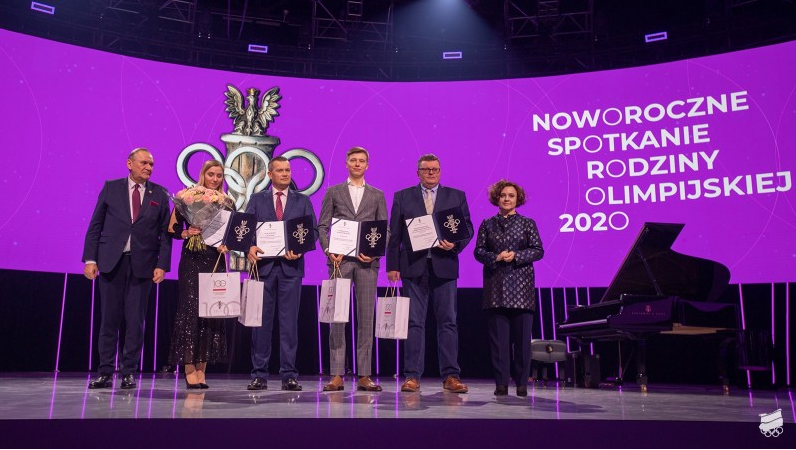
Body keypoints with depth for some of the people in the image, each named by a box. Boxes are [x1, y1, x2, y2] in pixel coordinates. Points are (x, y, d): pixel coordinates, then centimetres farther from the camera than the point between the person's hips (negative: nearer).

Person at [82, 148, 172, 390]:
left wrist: (162, 265, -4)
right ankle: (105, 372, 14)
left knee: (135, 321, 3)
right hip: (111, 261, 0)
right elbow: (95, 225, 5)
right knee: (109, 319, 5)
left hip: (142, 264, 0)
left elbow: (165, 233, 4)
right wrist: (90, 259, -3)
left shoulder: (159, 195, 7)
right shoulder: (111, 188, 7)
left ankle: (129, 372, 12)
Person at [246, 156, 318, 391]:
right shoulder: (257, 200, 13)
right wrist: (249, 247, -18)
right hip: (263, 265, 0)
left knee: (289, 321, 1)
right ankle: (259, 375, 10)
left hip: (291, 266, 0)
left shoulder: (302, 201, 13)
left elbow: (313, 230, 5)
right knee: (261, 321, 3)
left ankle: (289, 375, 6)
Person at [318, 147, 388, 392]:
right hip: (340, 259, -1)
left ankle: (364, 376, 6)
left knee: (366, 318, 0)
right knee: (337, 317, -2)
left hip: (367, 261, 1)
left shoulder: (377, 195, 15)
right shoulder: (333, 192, 13)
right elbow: (322, 226, 7)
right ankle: (336, 375, 2)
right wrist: (329, 251, -9)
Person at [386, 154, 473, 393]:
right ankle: (412, 376, 7)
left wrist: (456, 244, -12)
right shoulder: (402, 197, 10)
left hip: (444, 266, 1)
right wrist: (392, 265, -1)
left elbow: (467, 227, 8)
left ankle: (451, 376, 9)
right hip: (414, 267, 0)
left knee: (448, 322, 2)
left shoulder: (456, 196, 12)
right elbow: (394, 234, 6)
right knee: (414, 323, 2)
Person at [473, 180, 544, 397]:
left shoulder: (527, 223, 8)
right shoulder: (487, 224, 11)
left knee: (522, 336, 0)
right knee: (498, 337, 1)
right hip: (495, 286, 1)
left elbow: (538, 251, 2)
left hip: (521, 285, -1)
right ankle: (501, 383, 7)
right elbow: (479, 251, 6)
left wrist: (516, 256, -12)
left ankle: (522, 383, 9)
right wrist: (495, 258, -11)